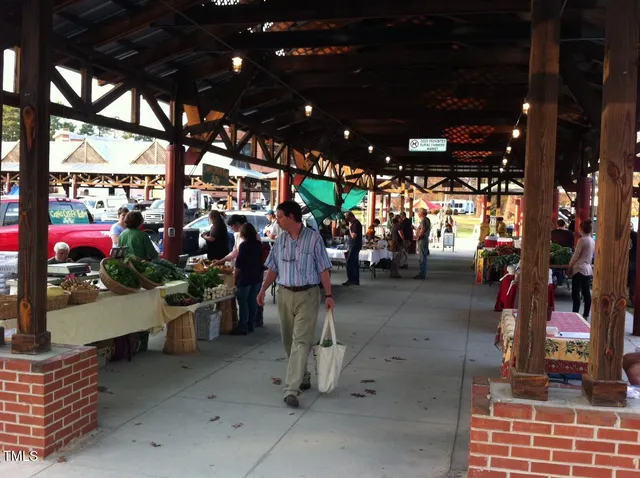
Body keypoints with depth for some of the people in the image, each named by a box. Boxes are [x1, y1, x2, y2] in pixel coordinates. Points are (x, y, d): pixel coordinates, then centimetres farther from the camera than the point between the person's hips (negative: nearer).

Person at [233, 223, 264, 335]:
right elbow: (261, 260, 10)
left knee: (243, 302, -1)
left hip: (245, 278, -7)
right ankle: (251, 325, 18)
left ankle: (243, 327, 0)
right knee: (253, 301, 11)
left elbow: (239, 264, -14)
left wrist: (235, 276, -4)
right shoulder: (259, 244, 5)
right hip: (257, 277, 7)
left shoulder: (244, 245, -14)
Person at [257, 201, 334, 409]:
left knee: (300, 341, -10)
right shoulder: (280, 240, 7)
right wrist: (263, 290, 2)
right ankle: (302, 377, 33)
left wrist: (328, 295, -10)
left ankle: (291, 389, -12)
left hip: (307, 295, -5)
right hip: (284, 294, 5)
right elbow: (273, 268, 12)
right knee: (289, 341, 13)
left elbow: (323, 269, -6)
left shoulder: (313, 238, -7)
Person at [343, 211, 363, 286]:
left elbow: (353, 236, -21)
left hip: (355, 246, -10)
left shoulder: (356, 224, -16)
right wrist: (349, 247, 20)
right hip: (354, 246, 10)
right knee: (355, 263, 11)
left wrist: (350, 228, -10)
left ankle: (351, 280, -9)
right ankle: (356, 280, 14)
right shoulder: (354, 223, 16)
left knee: (349, 263, -10)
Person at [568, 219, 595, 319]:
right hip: (588, 269, 8)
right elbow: (591, 256, 16)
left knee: (575, 293, -7)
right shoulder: (592, 241, 10)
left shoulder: (582, 240, -11)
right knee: (586, 293, 10)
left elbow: (576, 255, -9)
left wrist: (570, 265, 3)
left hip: (579, 269, -8)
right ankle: (585, 315, 14)